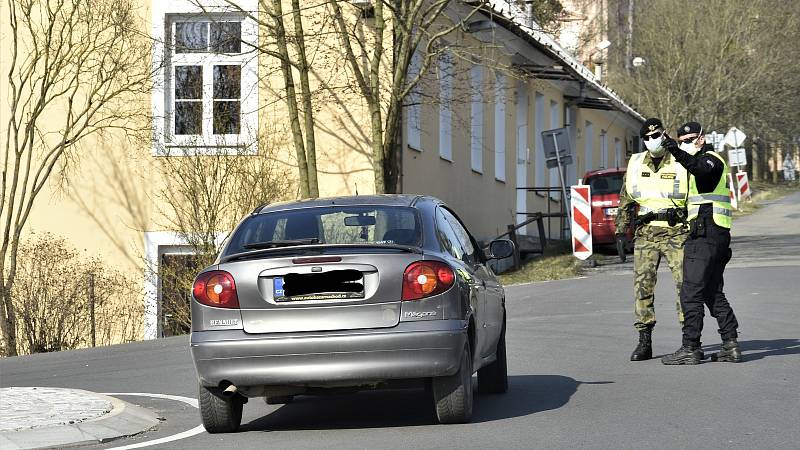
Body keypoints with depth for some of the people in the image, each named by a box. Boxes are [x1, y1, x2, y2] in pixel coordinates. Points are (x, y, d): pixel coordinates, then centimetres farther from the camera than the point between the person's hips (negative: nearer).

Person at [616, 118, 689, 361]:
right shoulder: (635, 164, 10)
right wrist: (621, 227, 14)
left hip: (676, 233, -3)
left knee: (684, 283, -6)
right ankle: (644, 342, 2)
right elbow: (626, 198, 18)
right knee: (642, 284, -2)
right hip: (645, 234, 3)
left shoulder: (681, 164, -1)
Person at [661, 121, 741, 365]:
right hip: (717, 235, 11)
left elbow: (700, 169, -33)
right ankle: (731, 345, 10)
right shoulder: (707, 161, 24)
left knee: (691, 293, -9)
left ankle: (690, 348, -10)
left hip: (705, 234, -11)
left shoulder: (710, 159, -8)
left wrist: (679, 153, -47)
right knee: (713, 292, 13)